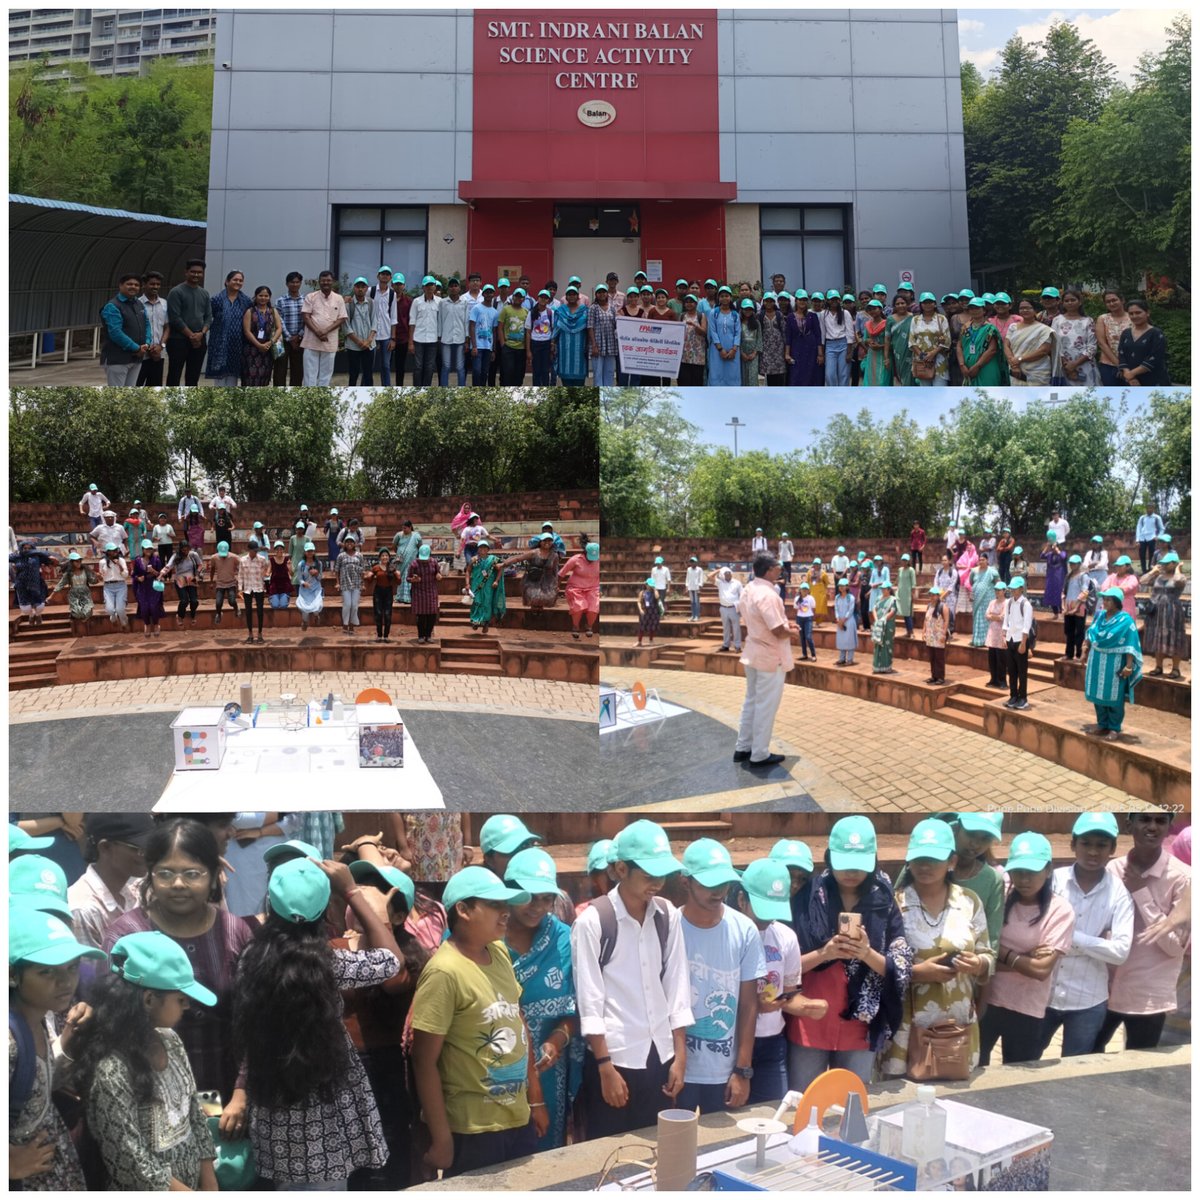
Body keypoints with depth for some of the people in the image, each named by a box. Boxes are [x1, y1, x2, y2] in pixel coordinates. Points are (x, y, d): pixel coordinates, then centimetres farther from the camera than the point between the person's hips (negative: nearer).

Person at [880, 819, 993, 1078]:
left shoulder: (970, 902, 5)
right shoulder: (892, 903, -6)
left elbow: (989, 956, 10)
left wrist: (979, 965, -12)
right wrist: (915, 972, -20)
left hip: (959, 1028, 3)